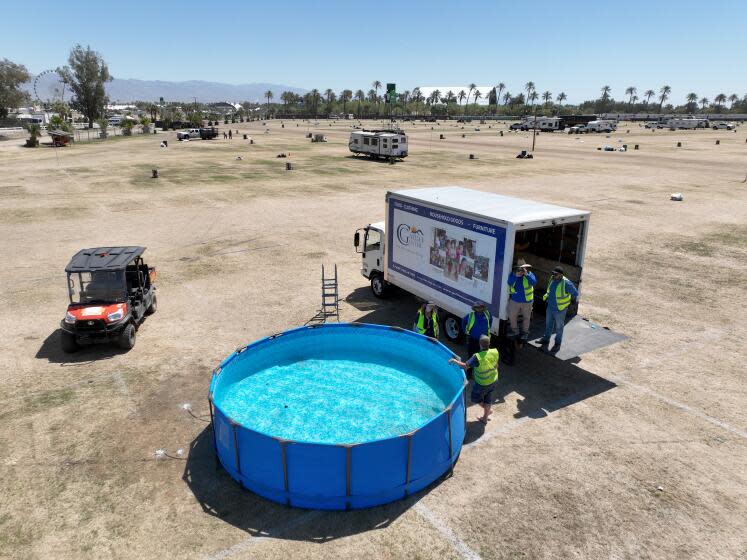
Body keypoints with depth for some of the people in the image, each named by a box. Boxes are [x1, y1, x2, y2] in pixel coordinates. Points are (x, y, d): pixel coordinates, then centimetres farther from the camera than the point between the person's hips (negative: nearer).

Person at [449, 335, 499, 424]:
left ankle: (488, 410, 39)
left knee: (475, 398, 23)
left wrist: (454, 360, -14)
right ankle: (485, 418, 42)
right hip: (493, 380, 6)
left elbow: (465, 366, -29)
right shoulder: (495, 352, -19)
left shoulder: (477, 357, -35)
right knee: (488, 398, 25)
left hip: (482, 384, -6)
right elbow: (496, 365, -1)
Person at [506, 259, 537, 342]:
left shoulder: (529, 274, -9)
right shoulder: (513, 274, -5)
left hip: (526, 301, -2)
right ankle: (514, 330, 33)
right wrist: (516, 276, -32)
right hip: (514, 300, 2)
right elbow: (509, 283, -20)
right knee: (512, 316, 10)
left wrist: (526, 275, -33)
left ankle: (525, 333, 34)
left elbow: (534, 283, -26)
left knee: (526, 318, 13)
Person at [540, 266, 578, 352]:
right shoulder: (552, 279, -6)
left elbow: (575, 293, -14)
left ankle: (557, 344, 28)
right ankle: (546, 339, 40)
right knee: (548, 324, 21)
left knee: (559, 327, 12)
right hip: (550, 307, 6)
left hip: (559, 310, -6)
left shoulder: (566, 283, -27)